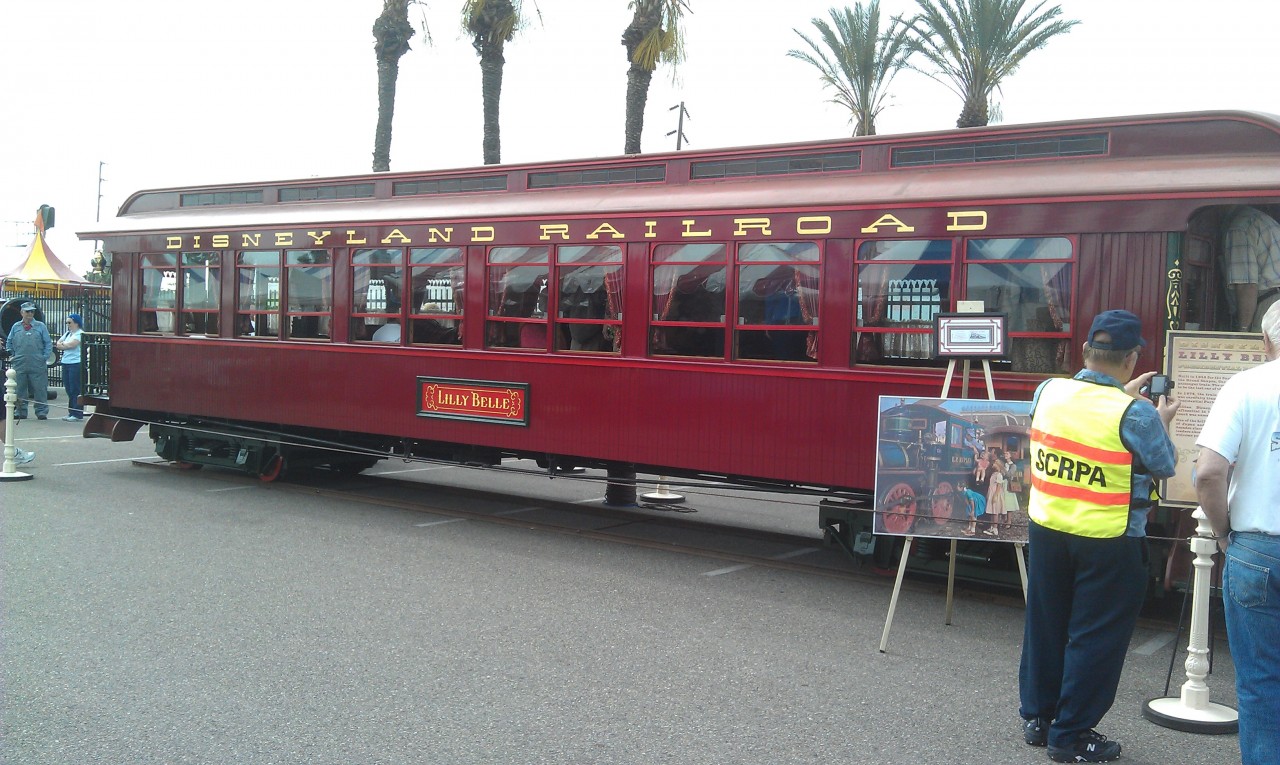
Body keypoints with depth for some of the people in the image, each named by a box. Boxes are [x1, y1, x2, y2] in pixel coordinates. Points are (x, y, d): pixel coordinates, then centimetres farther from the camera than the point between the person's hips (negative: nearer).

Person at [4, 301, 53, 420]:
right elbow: (9, 343, 20)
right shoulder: (16, 327, 11)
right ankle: (20, 412, 15)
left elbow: (48, 343, 5)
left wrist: (45, 357, -3)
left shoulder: (40, 326, 4)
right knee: (19, 389, 6)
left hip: (37, 365, -2)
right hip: (19, 365, 2)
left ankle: (42, 412, 3)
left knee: (40, 389, -3)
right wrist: (11, 356, 10)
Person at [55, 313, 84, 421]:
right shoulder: (67, 333, 20)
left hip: (76, 364, -8)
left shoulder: (80, 334, -6)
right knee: (69, 390, 10)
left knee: (75, 390, -7)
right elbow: (58, 343, 14)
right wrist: (65, 345, -7)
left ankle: (77, 414, -4)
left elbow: (71, 344, -17)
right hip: (66, 363, 8)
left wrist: (62, 345, 0)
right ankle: (71, 413, 16)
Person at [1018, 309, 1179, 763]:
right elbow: (1164, 466, -3)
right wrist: (1162, 422, 14)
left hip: (1047, 530, 5)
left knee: (1045, 625, 19)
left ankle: (1037, 716, 32)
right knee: (1094, 637, 8)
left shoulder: (1047, 392, -5)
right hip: (1108, 543, -5)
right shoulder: (1136, 415, -20)